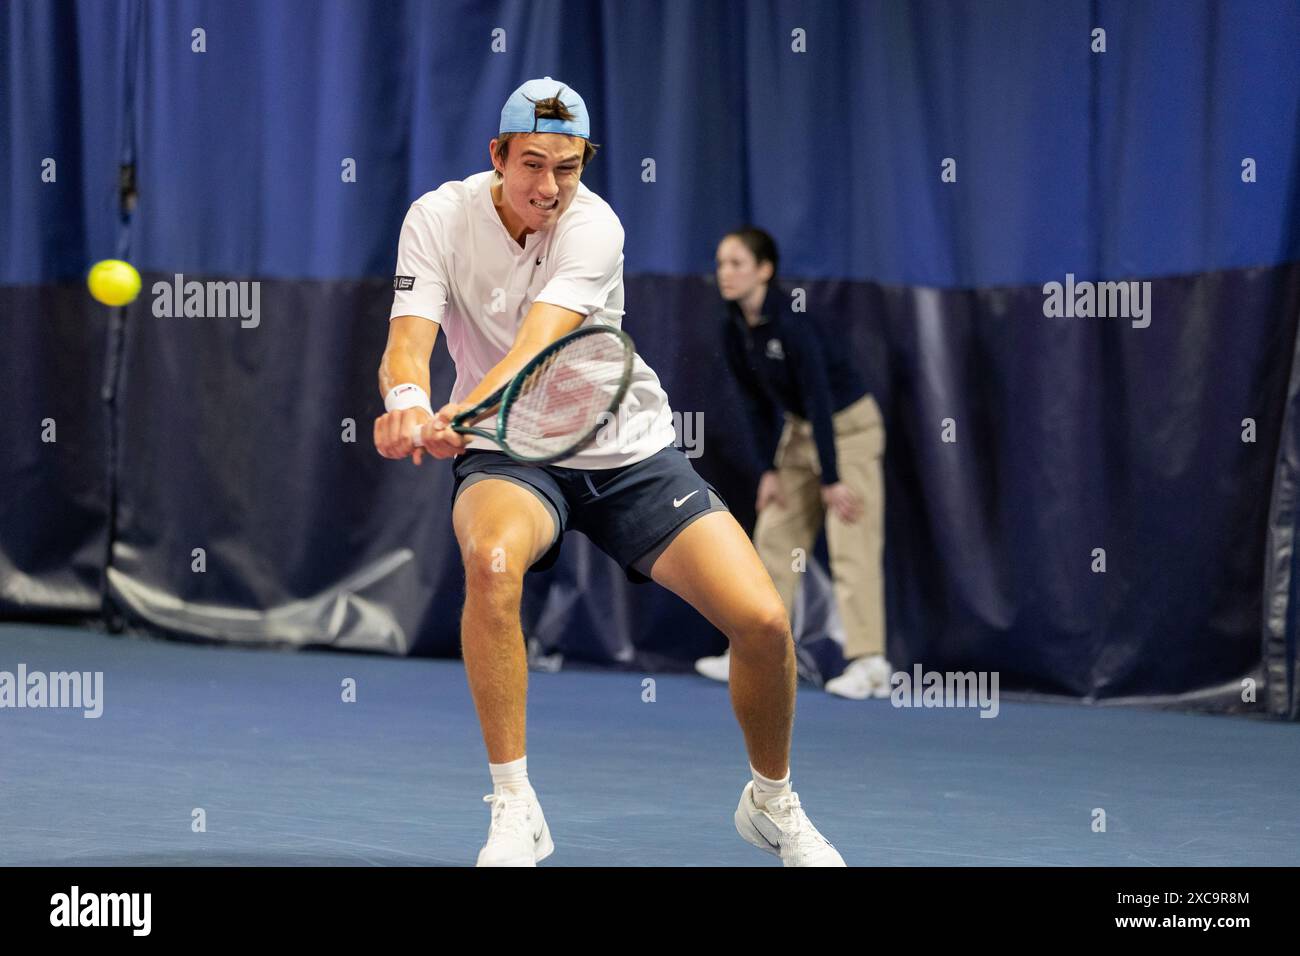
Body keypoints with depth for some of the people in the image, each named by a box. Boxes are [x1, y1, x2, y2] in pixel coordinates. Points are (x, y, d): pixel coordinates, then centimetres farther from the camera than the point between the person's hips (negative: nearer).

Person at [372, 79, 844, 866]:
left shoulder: (593, 227, -18)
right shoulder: (440, 218, -11)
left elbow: (536, 347, -33)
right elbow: (409, 337, -23)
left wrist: (463, 413, -52)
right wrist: (409, 402, -47)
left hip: (628, 453, 0)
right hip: (509, 455, 0)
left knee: (765, 622, -13)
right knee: (491, 558, -36)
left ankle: (773, 803, 17)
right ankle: (515, 810, -23)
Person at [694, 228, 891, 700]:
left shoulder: (791, 321, -26)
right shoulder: (735, 331, -4)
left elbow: (819, 399, -26)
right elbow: (757, 404, 6)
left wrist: (831, 479, -26)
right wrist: (768, 469, 0)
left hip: (849, 426, -8)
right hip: (800, 430, 8)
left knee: (852, 546, -13)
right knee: (774, 538, 8)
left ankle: (870, 665, -13)